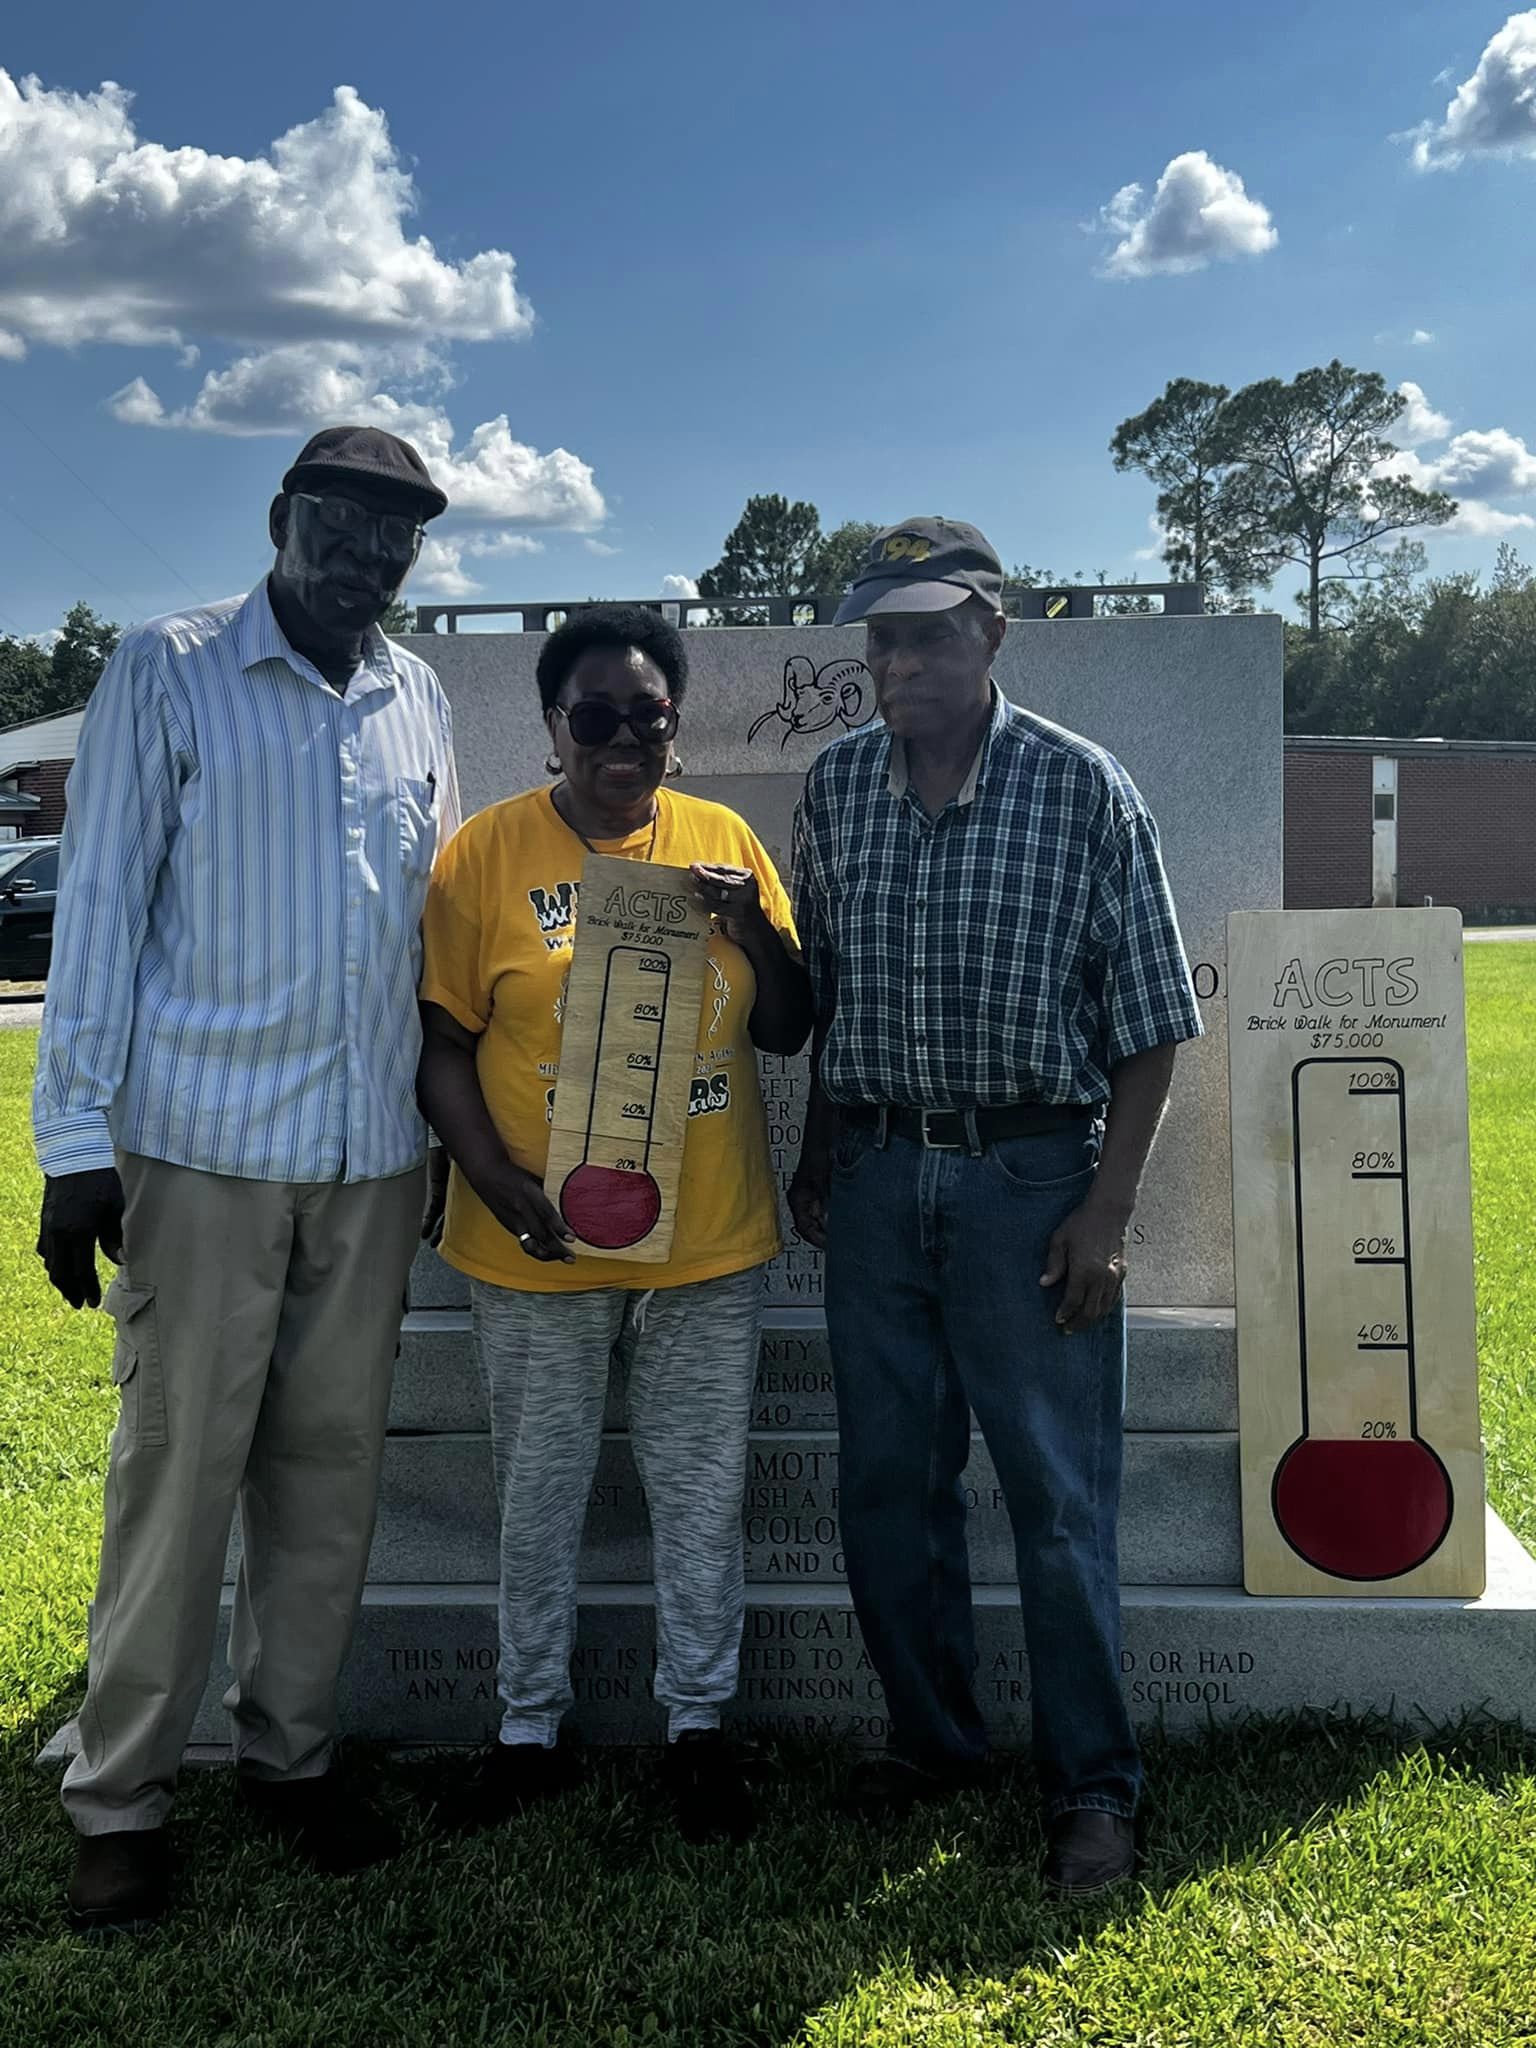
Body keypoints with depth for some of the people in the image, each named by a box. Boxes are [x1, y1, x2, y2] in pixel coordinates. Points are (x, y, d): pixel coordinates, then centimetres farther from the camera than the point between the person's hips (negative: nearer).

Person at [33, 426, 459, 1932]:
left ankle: (288, 1753, 26)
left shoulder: (417, 702, 12)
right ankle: (120, 1799, 15)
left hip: (372, 1157, 5)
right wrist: (75, 1139, -9)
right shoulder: (167, 673, -2)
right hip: (204, 1146, -4)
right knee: (178, 1468, 1)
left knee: (331, 1464, 11)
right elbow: (101, 903, -4)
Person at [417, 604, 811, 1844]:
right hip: (540, 1244, -1)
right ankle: (530, 1729, 30)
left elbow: (788, 1029, 5)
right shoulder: (489, 852, -4)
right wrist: (500, 1182, -15)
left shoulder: (724, 841, 3)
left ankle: (700, 1723, 29)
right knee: (541, 1493, 13)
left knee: (703, 1489, 12)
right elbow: (441, 1040, -4)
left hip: (710, 1238, 2)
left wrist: (755, 928, -13)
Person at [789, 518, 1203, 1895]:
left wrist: (1108, 1209, -11)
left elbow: (1150, 1024, -6)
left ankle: (1093, 1784, 19)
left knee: (1060, 1496, 2)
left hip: (1030, 1175, -4)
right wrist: (817, 1156, 12)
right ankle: (932, 1741, 31)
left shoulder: (1084, 790, -8)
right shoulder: (835, 787, 4)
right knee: (887, 1485, 12)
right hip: (875, 1174, 4)